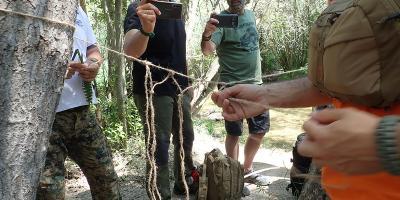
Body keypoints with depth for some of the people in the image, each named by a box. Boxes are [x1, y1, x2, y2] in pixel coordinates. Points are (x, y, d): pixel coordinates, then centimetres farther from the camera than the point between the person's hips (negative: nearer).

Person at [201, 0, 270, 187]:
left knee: (260, 130, 14)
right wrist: (207, 35, -48)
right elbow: (208, 50, -26)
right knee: (234, 133, 4)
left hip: (256, 84, 7)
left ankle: (247, 169, 32)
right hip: (233, 87, -7)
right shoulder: (221, 20, -11)